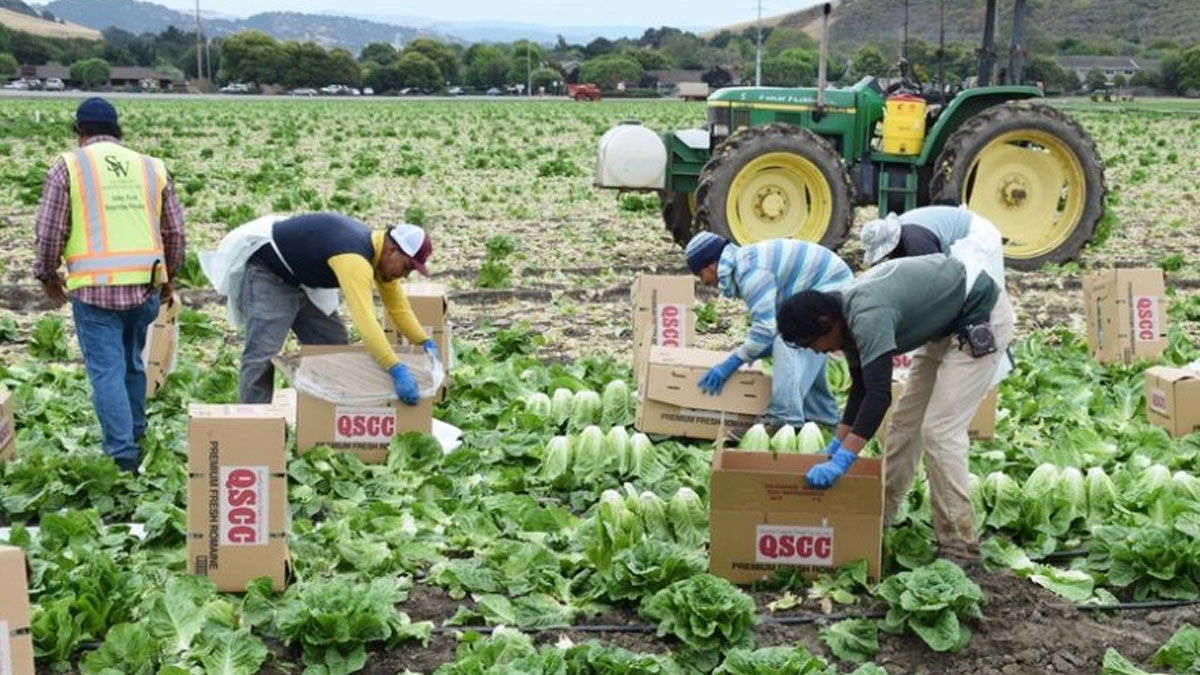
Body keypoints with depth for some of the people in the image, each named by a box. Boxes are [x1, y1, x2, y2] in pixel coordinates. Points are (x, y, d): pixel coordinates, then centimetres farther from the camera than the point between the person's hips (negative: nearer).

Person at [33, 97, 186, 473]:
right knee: (132, 363, 22)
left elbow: (48, 233, -2)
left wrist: (48, 276, 16)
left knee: (107, 370, 0)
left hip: (95, 288, -4)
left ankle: (124, 454, -3)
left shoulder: (69, 166, 0)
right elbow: (175, 232, 13)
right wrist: (167, 276, 28)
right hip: (146, 286, 4)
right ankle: (135, 432, 34)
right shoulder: (151, 167, 10)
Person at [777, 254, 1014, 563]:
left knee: (939, 431, -14)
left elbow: (878, 394, -38)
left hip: (980, 320, -10)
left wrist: (841, 461, -40)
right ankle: (880, 512, 23)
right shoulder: (848, 313, -1)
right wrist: (836, 445, 9)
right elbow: (861, 387, 10)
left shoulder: (867, 317, -30)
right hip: (948, 326, 10)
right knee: (906, 420, 13)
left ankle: (959, 546, -8)